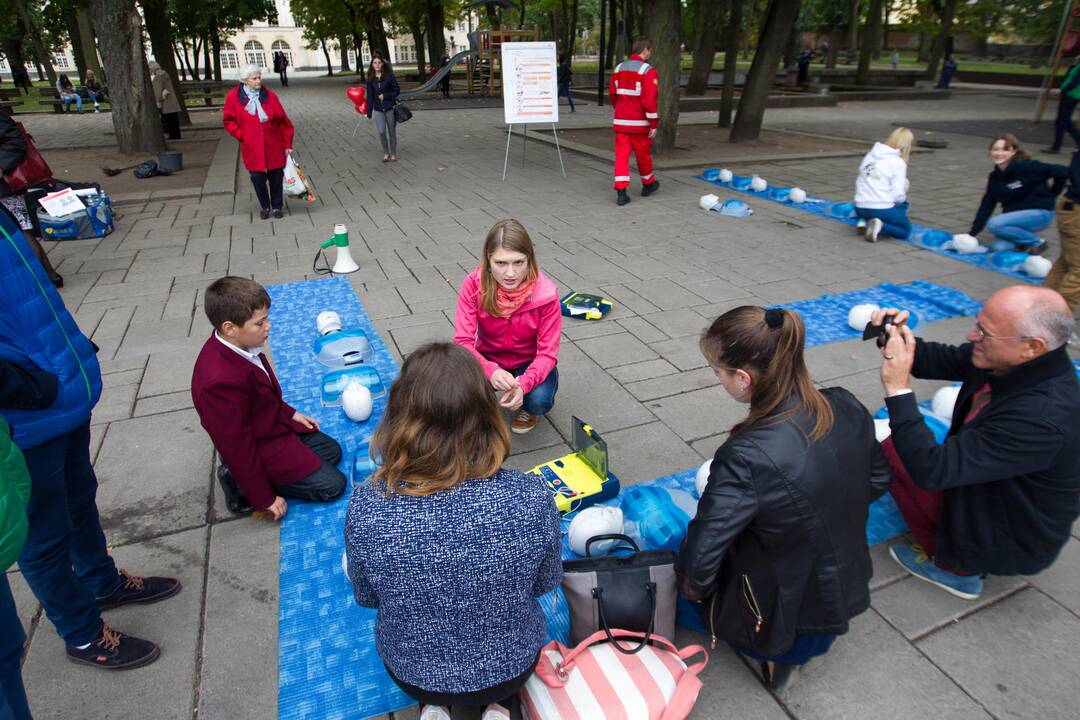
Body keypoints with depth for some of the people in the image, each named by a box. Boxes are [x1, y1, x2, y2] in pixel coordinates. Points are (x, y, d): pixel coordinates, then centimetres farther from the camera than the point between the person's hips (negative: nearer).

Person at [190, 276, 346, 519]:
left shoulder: (232, 344, -11)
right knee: (331, 485, -6)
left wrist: (290, 413, 13)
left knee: (332, 451, 19)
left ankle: (242, 475, 12)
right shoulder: (221, 381, -37)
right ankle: (241, 482, 1)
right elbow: (236, 447, -26)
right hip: (259, 450, -9)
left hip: (272, 424, 9)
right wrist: (264, 499, -17)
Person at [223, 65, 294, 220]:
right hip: (252, 147, 0)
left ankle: (277, 207, 22)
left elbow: (283, 120, 1)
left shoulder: (269, 95, -1)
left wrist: (288, 144, -1)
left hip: (273, 145, 0)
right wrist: (241, 135, -5)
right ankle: (265, 207, 20)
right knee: (257, 177, 1)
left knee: (276, 176, 5)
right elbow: (229, 121, 8)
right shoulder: (233, 97, -2)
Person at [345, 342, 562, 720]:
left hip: (413, 673, 1)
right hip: (511, 667, 0)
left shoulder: (366, 506, -29)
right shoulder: (530, 498, -30)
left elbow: (366, 597, -9)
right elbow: (546, 583, -10)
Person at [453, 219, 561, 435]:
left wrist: (523, 384, -41)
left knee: (538, 399, -31)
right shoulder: (473, 285, -23)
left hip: (530, 363, -1)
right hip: (489, 359, 1)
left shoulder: (546, 294, -26)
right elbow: (463, 341, -25)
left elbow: (547, 353, -22)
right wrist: (491, 371, -45)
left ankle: (529, 408, 9)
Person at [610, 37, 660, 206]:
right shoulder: (648, 71, -11)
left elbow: (612, 94, 17)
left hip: (621, 121, 4)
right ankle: (648, 184, 33)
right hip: (639, 123, -4)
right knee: (643, 155, 13)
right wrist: (654, 124, -12)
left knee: (621, 155, 2)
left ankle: (621, 192, -7)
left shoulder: (619, 68, 8)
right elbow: (650, 100, -18)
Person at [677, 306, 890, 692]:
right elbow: (877, 480, 3)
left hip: (780, 619, -5)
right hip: (845, 596, 6)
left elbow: (700, 558, -28)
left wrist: (692, 586, -7)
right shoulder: (847, 407, -17)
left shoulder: (746, 458, -37)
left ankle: (772, 651, 14)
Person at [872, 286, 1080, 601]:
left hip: (1011, 544, -7)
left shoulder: (1044, 417, -37)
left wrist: (897, 387, -40)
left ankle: (954, 568, 7)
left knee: (892, 452, -12)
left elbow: (932, 470, -38)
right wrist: (900, 338, -25)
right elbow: (936, 360, -4)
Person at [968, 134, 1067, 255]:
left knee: (994, 224, -27)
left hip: (1039, 213, -6)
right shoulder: (994, 177, 1)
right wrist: (973, 232, -5)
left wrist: (1049, 194, -3)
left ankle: (1036, 242, -6)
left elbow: (1062, 171, -17)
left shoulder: (1027, 167, -18)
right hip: (1015, 215, 6)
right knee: (999, 247, -15)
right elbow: (986, 206, 1)